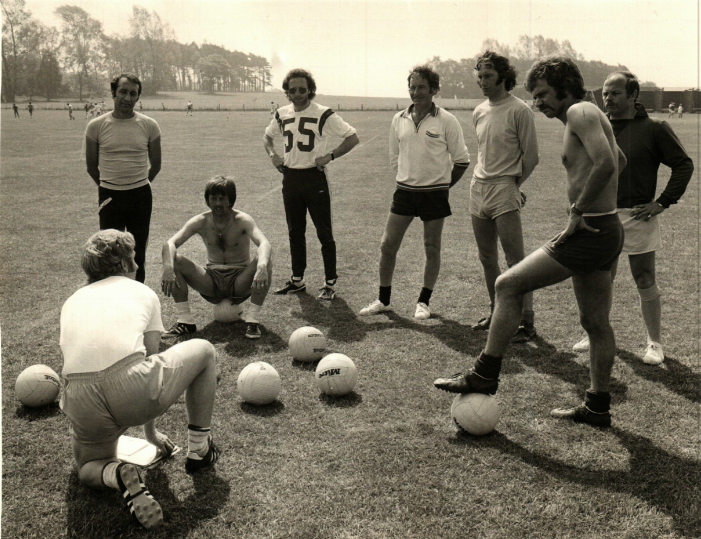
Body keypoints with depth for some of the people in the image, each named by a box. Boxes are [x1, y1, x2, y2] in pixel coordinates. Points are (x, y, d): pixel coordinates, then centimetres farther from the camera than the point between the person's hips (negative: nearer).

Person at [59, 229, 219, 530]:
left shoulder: (72, 302, 29)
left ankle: (116, 474, -4)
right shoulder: (143, 293, 21)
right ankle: (199, 451, 31)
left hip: (82, 406, 3)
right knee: (204, 351, 25)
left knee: (88, 468, 34)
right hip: (133, 392, -3)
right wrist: (151, 431, 40)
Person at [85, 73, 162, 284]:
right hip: (109, 196, 0)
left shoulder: (149, 126, -2)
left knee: (138, 250, 8)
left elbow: (156, 165, 9)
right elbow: (91, 166, 8)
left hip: (140, 195, 1)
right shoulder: (96, 126, -3)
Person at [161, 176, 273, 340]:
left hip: (240, 283, -2)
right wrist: (168, 268, -37)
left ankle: (252, 320, -23)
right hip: (211, 281, 2)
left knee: (264, 260, -31)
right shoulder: (201, 222, -4)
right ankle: (185, 321, -13)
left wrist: (262, 266, -52)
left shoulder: (242, 220, -11)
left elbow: (264, 244, -30)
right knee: (175, 261, -19)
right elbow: (170, 243, -15)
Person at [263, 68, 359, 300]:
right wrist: (272, 155, 6)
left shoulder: (324, 115, -9)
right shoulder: (282, 114, 7)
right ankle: (297, 279, 23)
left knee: (324, 233, -1)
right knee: (295, 232, 12)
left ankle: (330, 283, 7)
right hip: (290, 178, 5)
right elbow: (268, 137, 25)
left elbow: (352, 138, -6)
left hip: (315, 178, -5)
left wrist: (330, 156, -15)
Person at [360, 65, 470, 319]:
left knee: (432, 249, 6)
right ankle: (383, 300, 16)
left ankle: (423, 302, 21)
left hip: (435, 193, -3)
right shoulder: (399, 119, 6)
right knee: (387, 246, 2)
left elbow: (461, 159, 0)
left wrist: (442, 183, 3)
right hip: (404, 191, 3)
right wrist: (410, 177, 10)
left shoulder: (446, 120, -5)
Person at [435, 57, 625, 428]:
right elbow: (617, 159, 36)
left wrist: (577, 212, -20)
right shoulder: (587, 117, 19)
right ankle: (597, 407, 25)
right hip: (604, 232, 11)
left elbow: (605, 164, -28)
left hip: (590, 233, -11)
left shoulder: (580, 112, -11)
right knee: (595, 323, 15)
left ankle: (485, 375, 0)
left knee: (508, 285, -7)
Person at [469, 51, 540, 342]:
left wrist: (513, 182, 4)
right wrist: (484, 178, 15)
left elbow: (530, 156, -5)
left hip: (505, 191, -7)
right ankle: (496, 312, 26)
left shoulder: (519, 110, -8)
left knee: (515, 261, -7)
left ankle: (527, 322, -2)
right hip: (478, 189, 7)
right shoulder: (479, 112, 12)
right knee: (487, 258, 13)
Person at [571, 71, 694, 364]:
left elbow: (684, 165, -2)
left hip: (638, 217, -4)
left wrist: (663, 202, -7)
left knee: (645, 282, 4)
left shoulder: (654, 128, -6)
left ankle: (655, 343, 17)